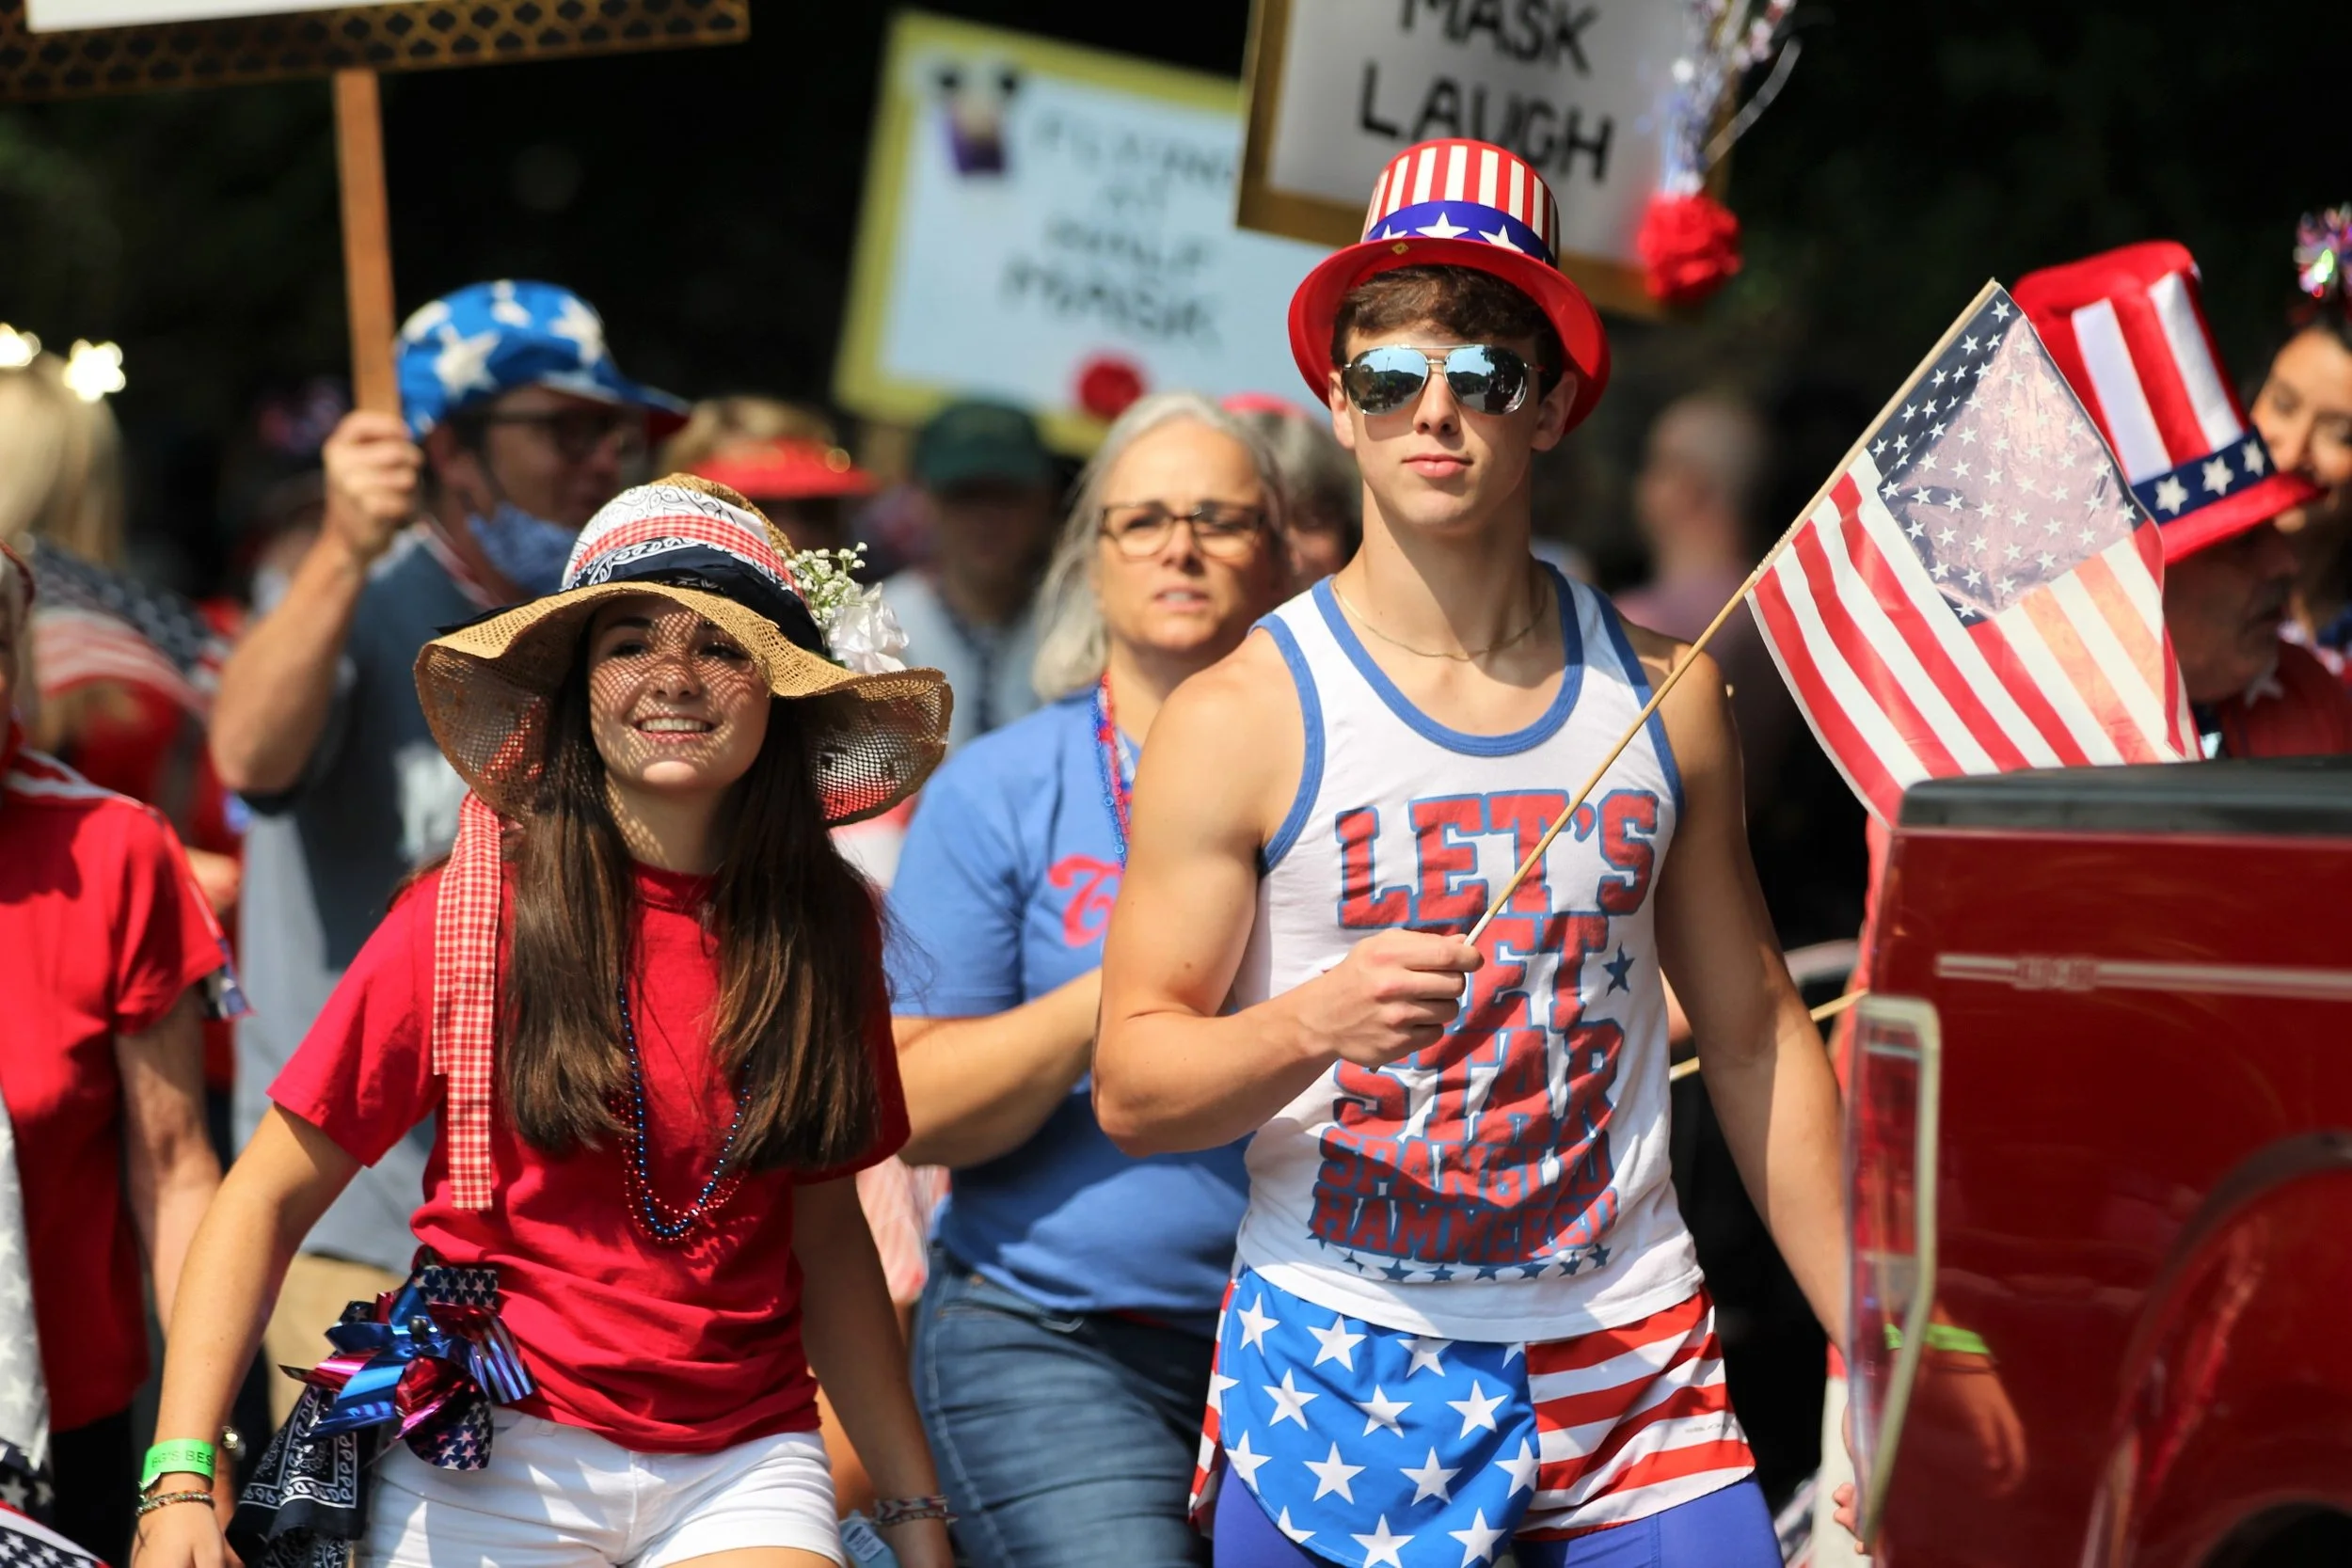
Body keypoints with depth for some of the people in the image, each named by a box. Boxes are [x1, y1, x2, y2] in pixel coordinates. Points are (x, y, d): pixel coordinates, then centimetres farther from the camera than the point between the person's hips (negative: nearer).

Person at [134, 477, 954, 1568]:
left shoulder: (825, 927, 4)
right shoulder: (469, 915, -6)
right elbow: (266, 1199, -5)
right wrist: (180, 1479, -15)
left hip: (741, 1471, 3)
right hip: (489, 1474, -2)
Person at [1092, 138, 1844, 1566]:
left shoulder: (1664, 696, 6)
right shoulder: (1242, 718, -4)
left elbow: (1759, 1036, 13)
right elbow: (1132, 1087, -5)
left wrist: (1874, 1347, 11)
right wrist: (1313, 1026, -24)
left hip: (1633, 1368, 2)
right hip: (1337, 1371, -2)